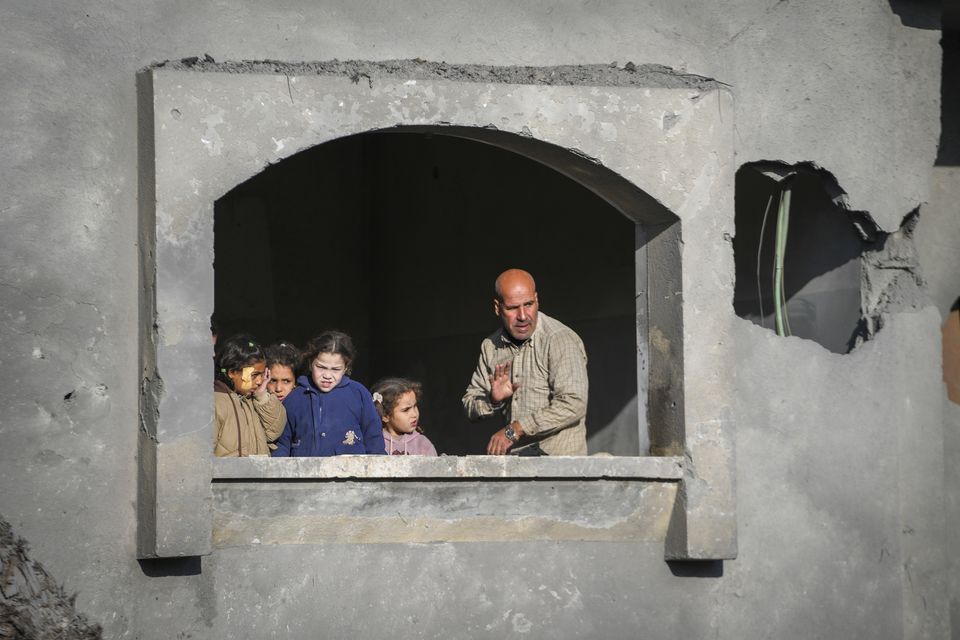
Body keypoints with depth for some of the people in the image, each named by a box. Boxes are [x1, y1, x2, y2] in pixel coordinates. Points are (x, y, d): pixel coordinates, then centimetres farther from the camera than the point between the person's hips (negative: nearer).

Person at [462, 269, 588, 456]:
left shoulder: (561, 340, -10)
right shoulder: (491, 346, 11)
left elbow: (573, 405, -21)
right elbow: (470, 407, 16)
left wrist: (515, 430, -20)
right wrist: (493, 400, -8)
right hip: (513, 456, 7)